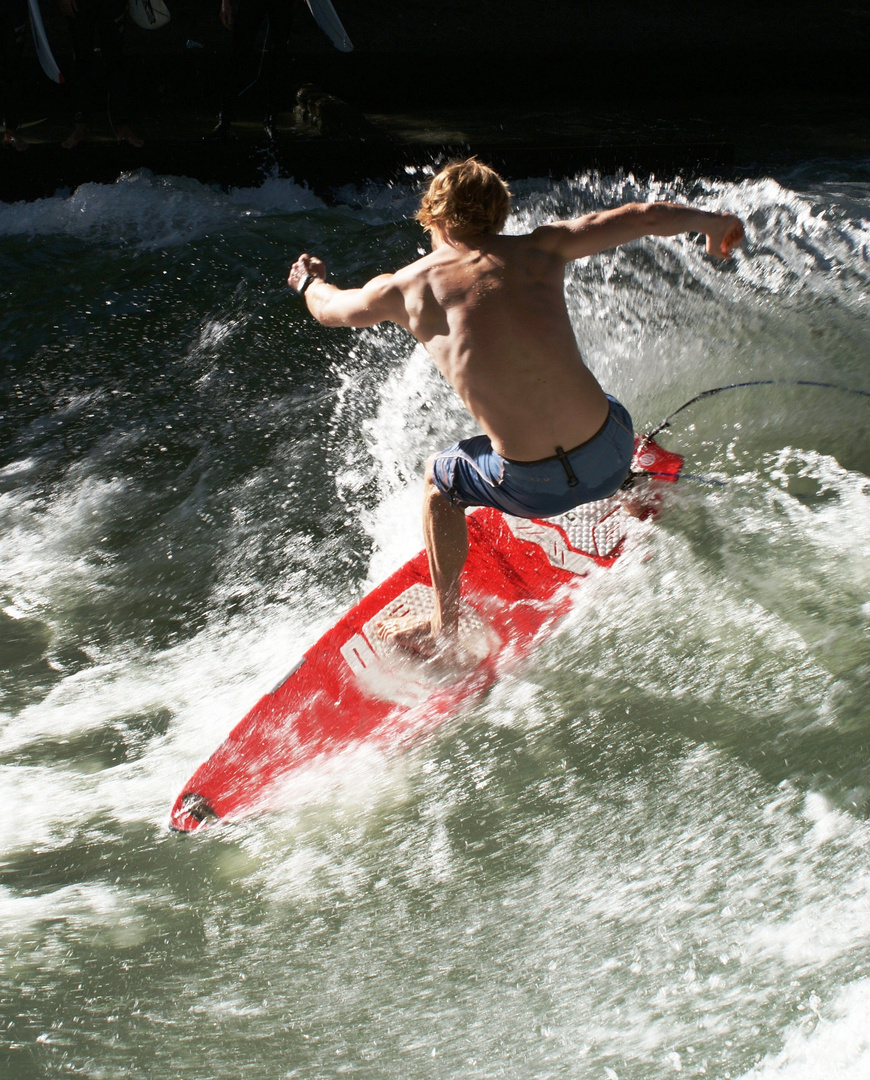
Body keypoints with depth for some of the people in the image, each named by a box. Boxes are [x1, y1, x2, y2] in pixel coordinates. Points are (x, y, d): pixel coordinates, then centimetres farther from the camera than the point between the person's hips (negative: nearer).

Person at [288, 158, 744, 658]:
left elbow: (330, 309, 23)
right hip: (610, 456, 2)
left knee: (440, 482, 29)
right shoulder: (541, 250, 4)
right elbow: (650, 215, 6)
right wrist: (712, 220, 27)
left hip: (533, 485, -2)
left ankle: (443, 630, 37)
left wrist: (310, 280, 47)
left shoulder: (404, 288, 2)